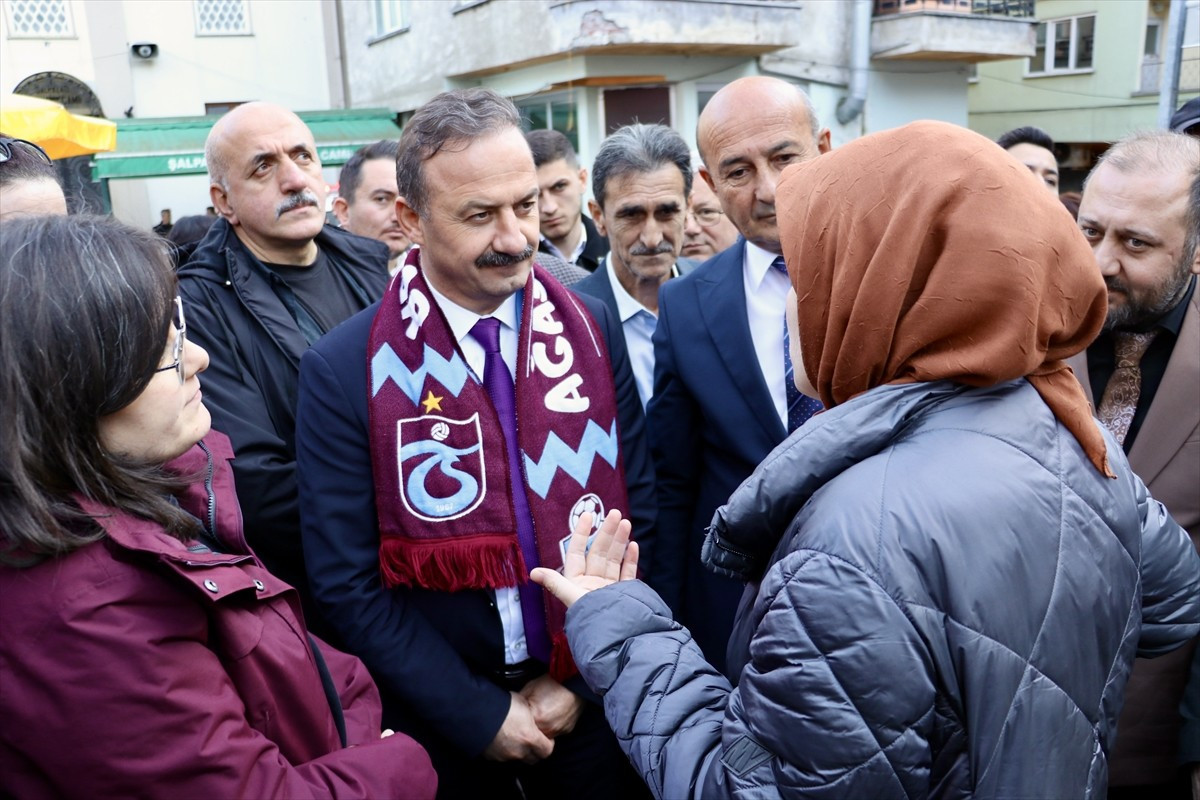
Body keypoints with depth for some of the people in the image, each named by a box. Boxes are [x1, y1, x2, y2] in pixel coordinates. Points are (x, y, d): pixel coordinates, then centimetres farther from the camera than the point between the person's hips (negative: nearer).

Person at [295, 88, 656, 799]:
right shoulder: (343, 371, -14)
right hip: (443, 727, -2)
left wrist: (580, 678, -7)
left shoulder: (593, 330, -7)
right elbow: (348, 582, -12)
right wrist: (480, 715, -11)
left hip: (592, 701, 2)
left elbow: (638, 516, -3)